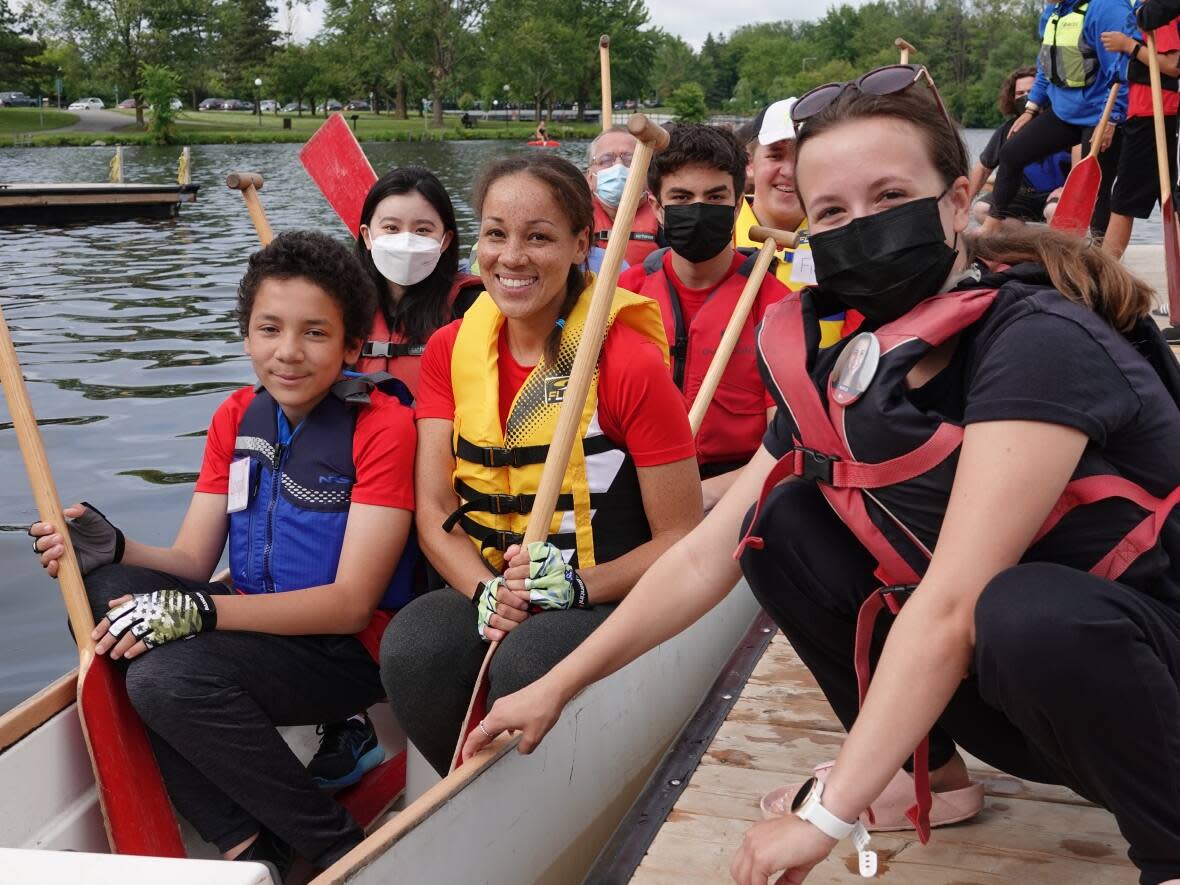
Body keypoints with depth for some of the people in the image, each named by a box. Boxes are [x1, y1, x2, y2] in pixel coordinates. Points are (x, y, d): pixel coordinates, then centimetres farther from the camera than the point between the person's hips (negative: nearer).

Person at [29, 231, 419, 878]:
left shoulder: (382, 427, -12)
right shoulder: (237, 418, 8)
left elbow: (353, 604, -18)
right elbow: (192, 561, 5)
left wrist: (196, 611, -27)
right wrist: (111, 549, -17)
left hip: (350, 649, -7)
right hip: (257, 627, 7)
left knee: (168, 677, -28)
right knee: (100, 593, -16)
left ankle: (340, 850, -10)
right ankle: (244, 844, -15)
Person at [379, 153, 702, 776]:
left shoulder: (631, 363, -12)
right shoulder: (450, 351, 4)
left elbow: (682, 540, -8)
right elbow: (433, 511, 1)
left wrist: (577, 587, -23)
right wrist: (488, 591, -18)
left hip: (606, 602, -4)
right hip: (489, 590, 4)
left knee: (525, 666, -35)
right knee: (410, 647, -28)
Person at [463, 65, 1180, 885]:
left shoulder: (1040, 342, -25)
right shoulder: (839, 367, -3)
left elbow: (953, 604, -32)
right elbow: (706, 554, 1)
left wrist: (828, 815, -31)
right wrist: (558, 685, 1)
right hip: (997, 674, 6)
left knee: (1027, 614, -38)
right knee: (782, 524, -4)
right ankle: (931, 770, 9)